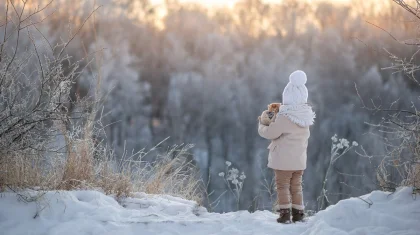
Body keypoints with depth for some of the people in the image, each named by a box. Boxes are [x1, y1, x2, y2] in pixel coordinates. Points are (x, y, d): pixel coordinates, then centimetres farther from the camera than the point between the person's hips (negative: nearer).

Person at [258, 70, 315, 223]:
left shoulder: (284, 117, -22)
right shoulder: (305, 117, 1)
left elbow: (269, 133, -18)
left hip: (284, 160, -6)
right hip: (299, 160, 6)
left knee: (283, 186, 3)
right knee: (296, 186, 16)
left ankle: (285, 213, -1)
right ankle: (298, 213, 16)